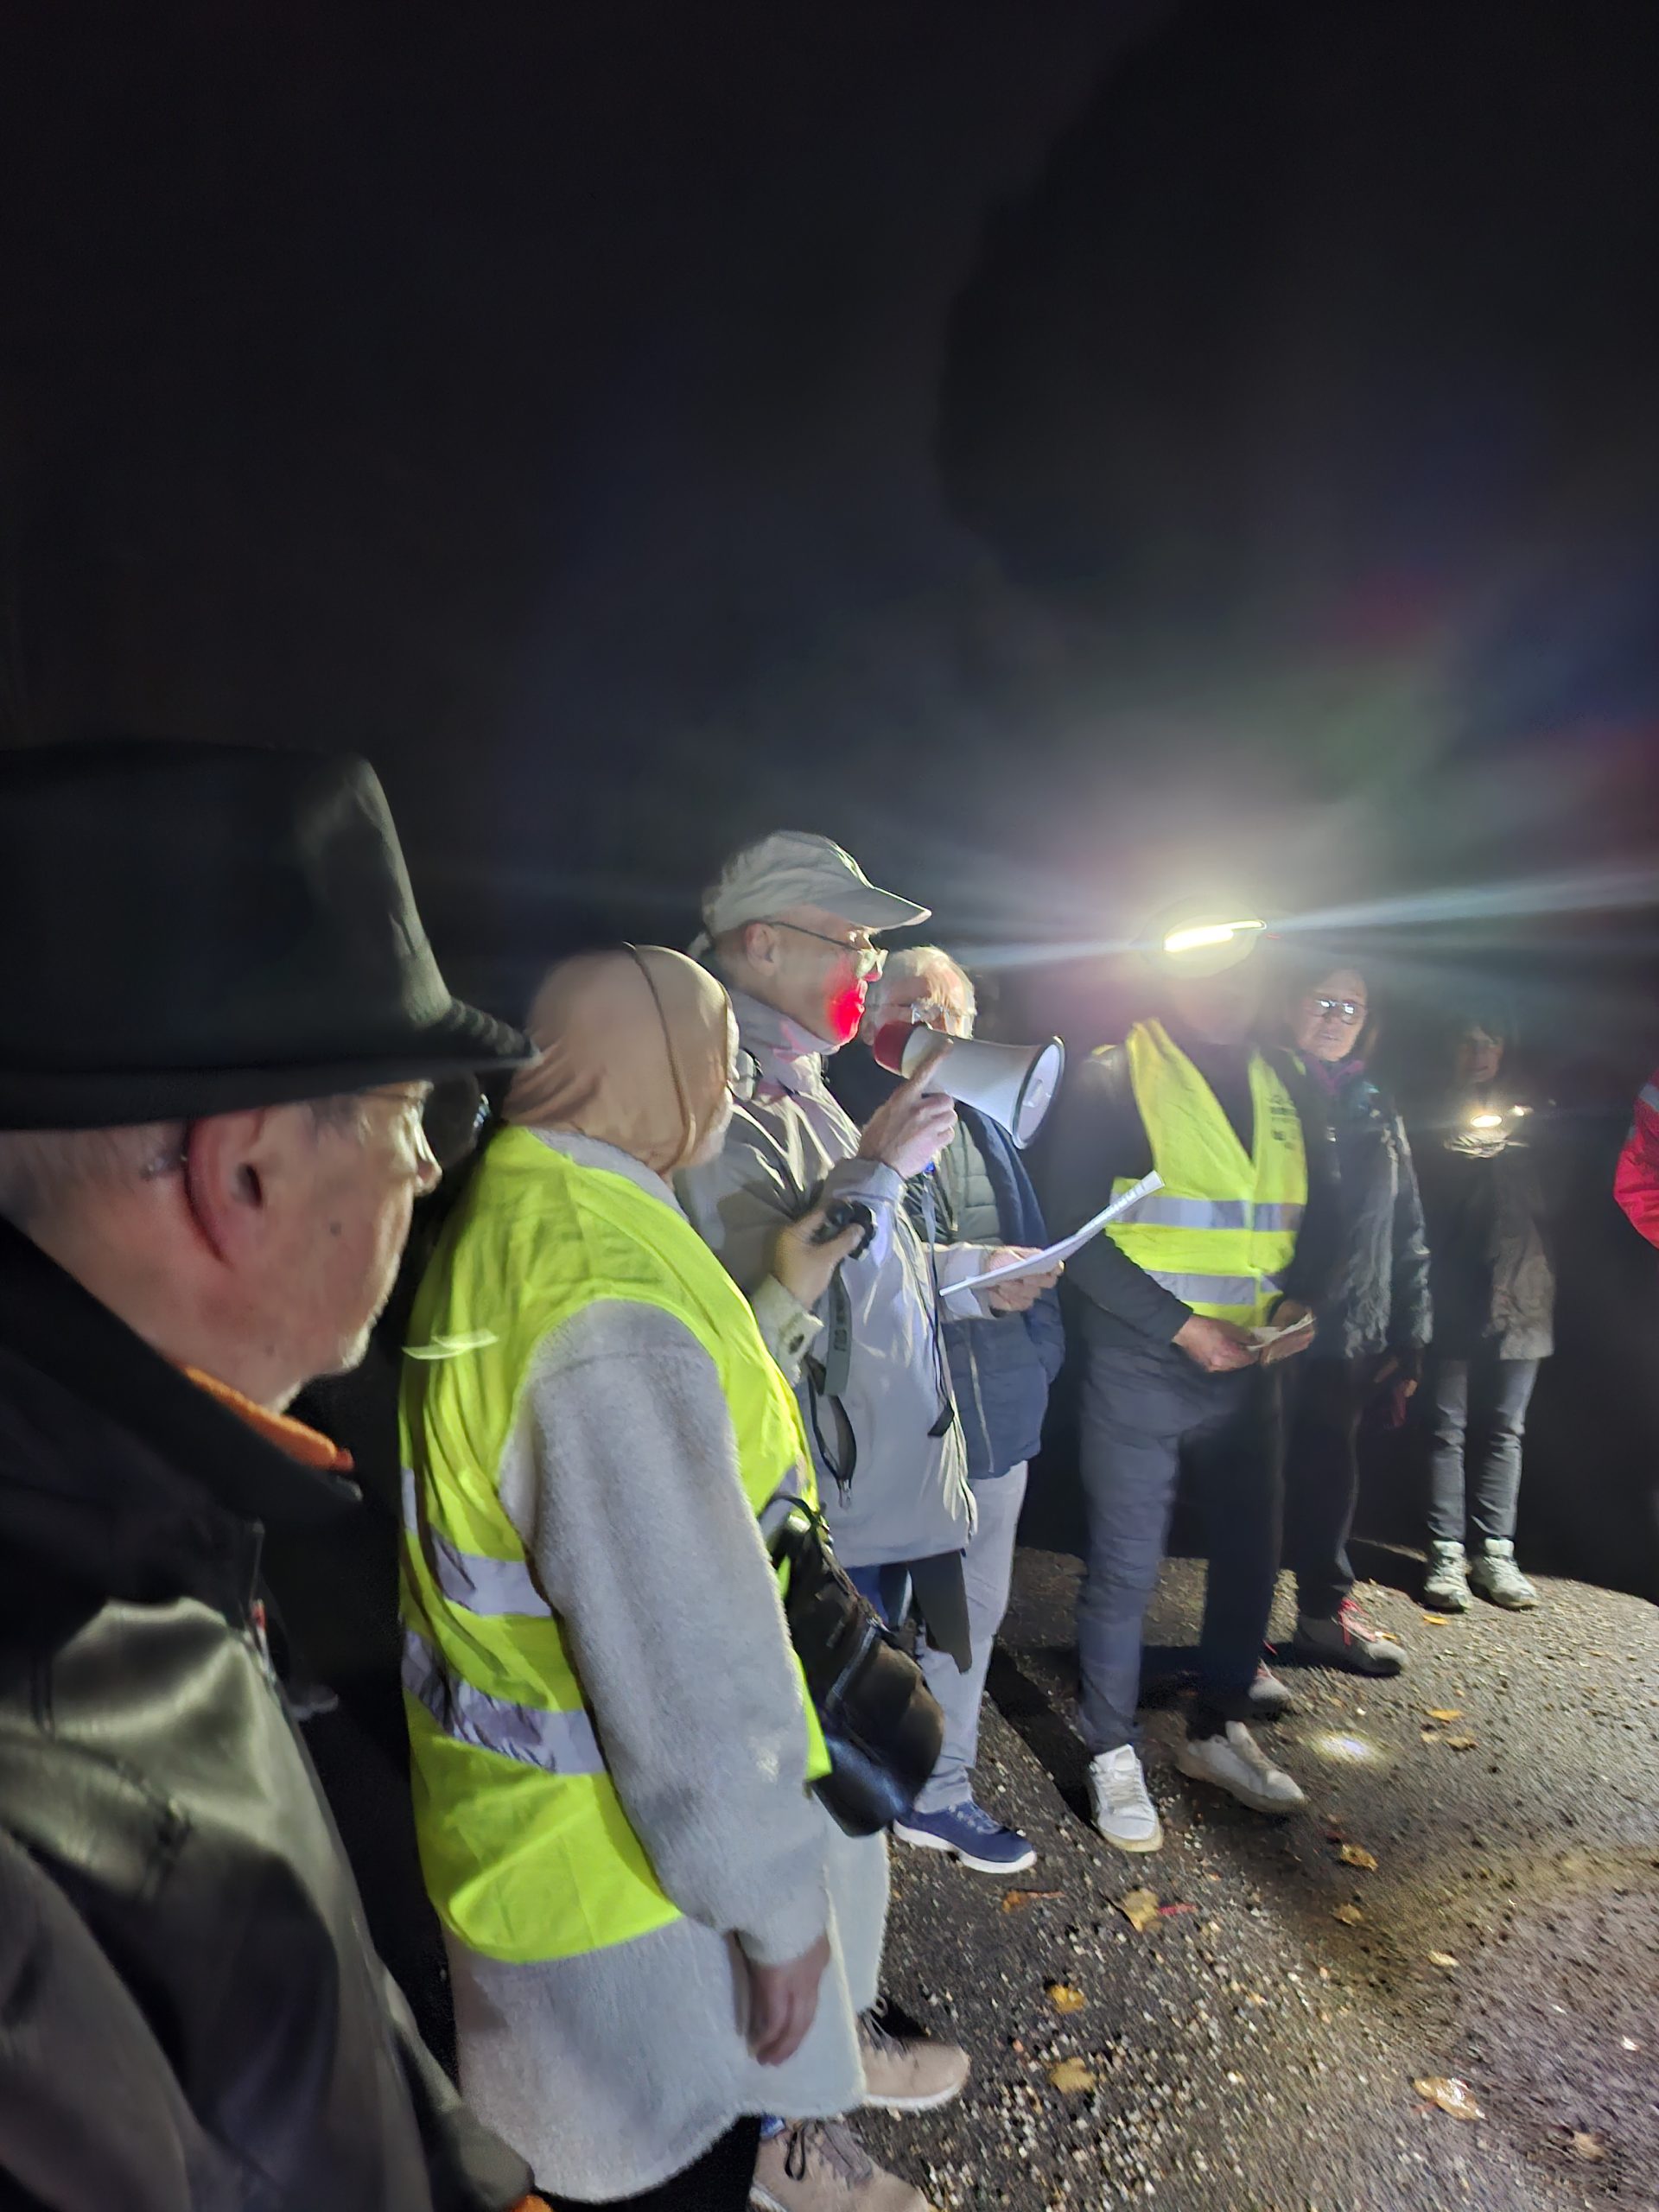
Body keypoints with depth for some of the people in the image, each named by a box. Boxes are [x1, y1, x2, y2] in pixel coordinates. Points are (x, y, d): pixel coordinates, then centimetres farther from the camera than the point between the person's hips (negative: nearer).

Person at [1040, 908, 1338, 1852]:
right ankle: (1114, 1753, 25)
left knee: (1254, 1555, 16)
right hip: (1139, 1368, -6)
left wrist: (1300, 1298, -6)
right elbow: (1076, 1229, -14)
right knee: (1125, 1570, 4)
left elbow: (1318, 1214, 14)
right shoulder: (1110, 1083, -9)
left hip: (1248, 1368, 6)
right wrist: (1180, 1324, -20)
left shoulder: (1282, 1091, 8)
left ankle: (1219, 1731, 38)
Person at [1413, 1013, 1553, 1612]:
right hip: (1450, 1301, -2)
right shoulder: (1431, 1125, 7)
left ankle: (1494, 1552, 15)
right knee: (1447, 1429, 1)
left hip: (1518, 1302, 2)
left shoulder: (1528, 1125, 13)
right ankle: (1446, 1554, 6)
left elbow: (1551, 1203, 10)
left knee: (1504, 1430, 7)